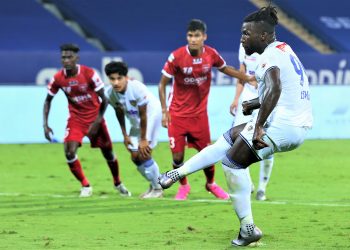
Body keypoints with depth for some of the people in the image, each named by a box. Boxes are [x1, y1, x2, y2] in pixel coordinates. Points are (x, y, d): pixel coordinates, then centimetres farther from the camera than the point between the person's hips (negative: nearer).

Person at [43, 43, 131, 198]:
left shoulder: (89, 74, -20)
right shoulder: (58, 78, -12)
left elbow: (104, 100, -12)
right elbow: (48, 100, 3)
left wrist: (97, 122, -18)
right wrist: (45, 124, -5)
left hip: (94, 117, -1)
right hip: (75, 118, 1)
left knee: (108, 152, 8)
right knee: (69, 152, -19)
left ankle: (118, 184, 34)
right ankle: (85, 186, 0)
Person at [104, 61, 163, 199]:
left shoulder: (137, 88, -34)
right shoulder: (110, 94, -17)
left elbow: (143, 115, -26)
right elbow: (119, 112, 2)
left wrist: (143, 139, -20)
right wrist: (125, 135, 5)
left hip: (152, 114, -7)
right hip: (135, 121, 7)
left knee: (143, 154, -14)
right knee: (135, 156, 6)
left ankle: (157, 189, 2)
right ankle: (153, 185, 27)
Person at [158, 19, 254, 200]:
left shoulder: (211, 54, -8)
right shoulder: (177, 57, -17)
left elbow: (225, 68, 15)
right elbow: (162, 84, -8)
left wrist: (248, 78, 13)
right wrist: (164, 111, -13)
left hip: (199, 113, 2)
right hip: (177, 114, -2)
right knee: (177, 155, -3)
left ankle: (211, 183, 32)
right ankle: (183, 186, 25)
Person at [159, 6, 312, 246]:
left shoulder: (271, 55, -14)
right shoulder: (284, 49, 17)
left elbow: (274, 89, -32)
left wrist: (258, 127, -32)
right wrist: (256, 103, 23)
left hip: (283, 126, -10)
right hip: (299, 125, 10)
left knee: (234, 161, 3)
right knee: (232, 137, 20)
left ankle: (248, 228, 4)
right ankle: (179, 173, 24)